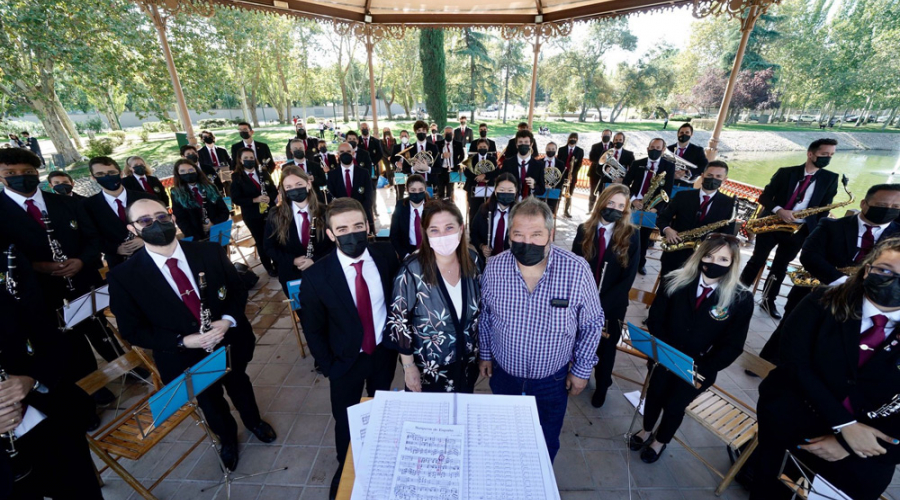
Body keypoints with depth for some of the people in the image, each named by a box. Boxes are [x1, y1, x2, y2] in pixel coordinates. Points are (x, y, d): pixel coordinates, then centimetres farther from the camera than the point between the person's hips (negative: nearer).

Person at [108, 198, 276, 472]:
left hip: (229, 341, 1)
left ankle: (253, 420, 60)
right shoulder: (124, 277, -18)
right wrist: (183, 341, -25)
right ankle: (227, 437, 58)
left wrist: (228, 320, -24)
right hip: (186, 357, 0)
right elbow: (133, 330, -11)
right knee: (210, 400, 26)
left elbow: (238, 289, -6)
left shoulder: (210, 251, -15)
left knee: (239, 385, 28)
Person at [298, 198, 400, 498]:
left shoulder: (386, 255, -17)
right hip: (346, 360, -2)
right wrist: (329, 366, -6)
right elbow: (313, 329, -10)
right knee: (346, 420, 20)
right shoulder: (316, 276, -23)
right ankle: (345, 469, 52)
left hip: (384, 352, 3)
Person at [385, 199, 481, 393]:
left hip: (467, 364, 4)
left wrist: (480, 352, 8)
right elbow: (398, 321, -16)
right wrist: (408, 366, -10)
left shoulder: (472, 260, -12)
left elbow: (480, 309, 2)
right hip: (427, 370, -4)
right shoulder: (413, 271, -27)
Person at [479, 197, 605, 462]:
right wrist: (485, 354, 8)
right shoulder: (494, 267, -17)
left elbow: (592, 323, -8)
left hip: (553, 380, -1)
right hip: (503, 374, 2)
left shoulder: (577, 269, -23)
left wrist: (582, 369, -2)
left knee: (547, 445, 22)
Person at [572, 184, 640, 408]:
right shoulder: (584, 229, -4)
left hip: (612, 304, -1)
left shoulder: (631, 235, -8)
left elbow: (628, 277, -10)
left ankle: (602, 385, 43)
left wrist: (602, 304, -17)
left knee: (606, 348, 16)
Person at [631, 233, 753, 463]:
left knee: (674, 406, 12)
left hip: (699, 367, -1)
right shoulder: (675, 281, -12)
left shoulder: (741, 299, -13)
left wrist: (703, 371, -15)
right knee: (654, 395, 17)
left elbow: (732, 345, -9)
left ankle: (660, 442, 43)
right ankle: (646, 431, 48)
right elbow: (655, 319, -7)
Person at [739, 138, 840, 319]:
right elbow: (765, 196, -4)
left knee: (780, 266, 7)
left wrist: (811, 230, -6)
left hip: (799, 230, 2)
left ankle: (768, 301, 18)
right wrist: (778, 210, -21)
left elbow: (824, 209, 5)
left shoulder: (830, 179, 6)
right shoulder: (785, 172, 1)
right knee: (757, 260, 2)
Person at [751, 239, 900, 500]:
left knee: (867, 479, -18)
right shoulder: (823, 301, -4)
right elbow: (794, 361, -11)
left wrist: (848, 442, -13)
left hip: (868, 431, 1)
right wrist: (843, 424, -18)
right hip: (800, 402, -1)